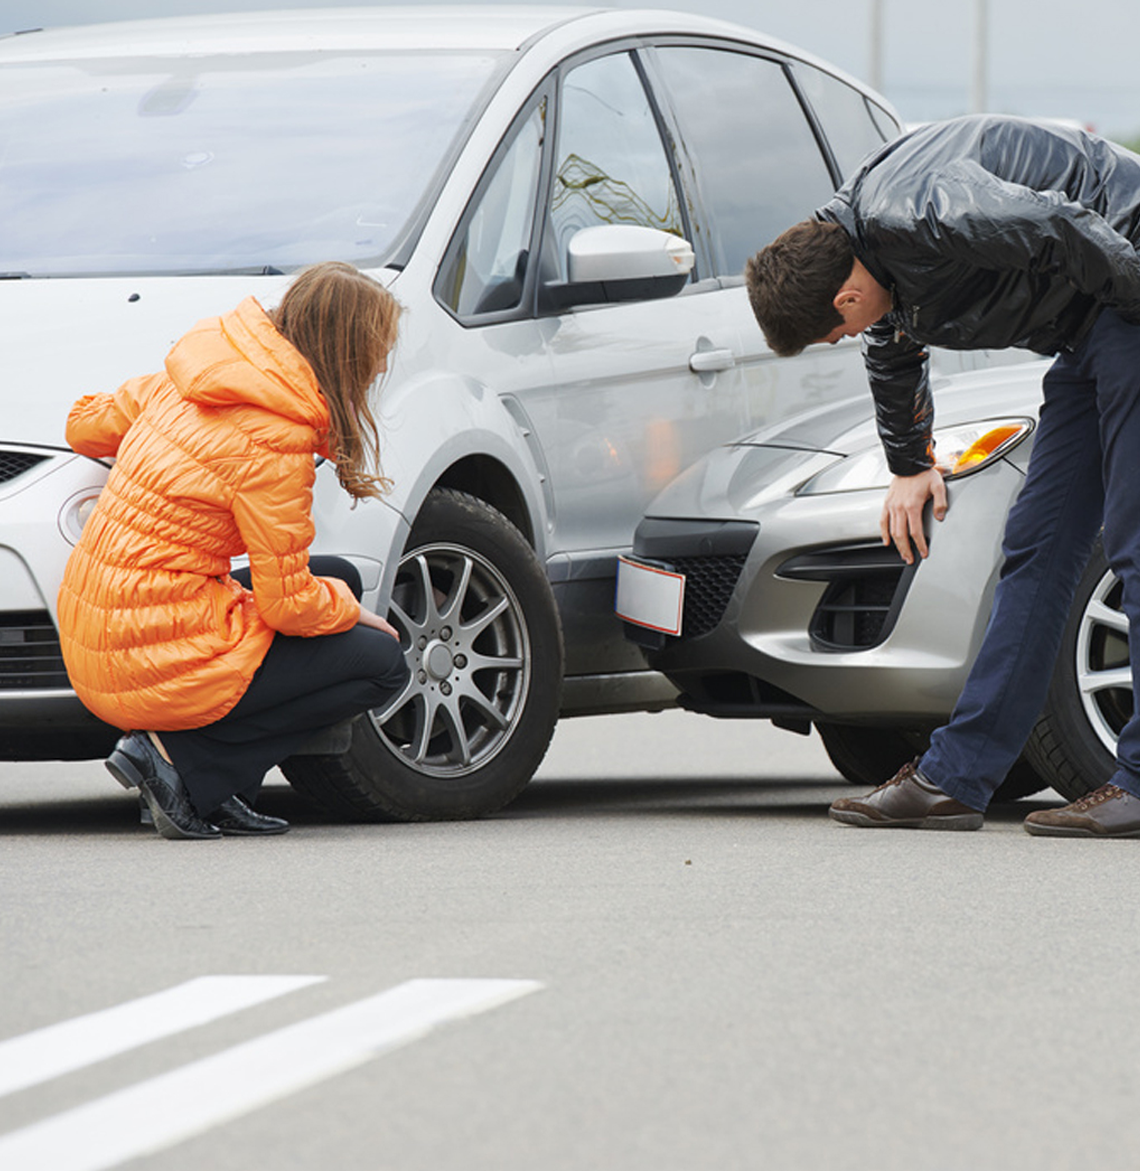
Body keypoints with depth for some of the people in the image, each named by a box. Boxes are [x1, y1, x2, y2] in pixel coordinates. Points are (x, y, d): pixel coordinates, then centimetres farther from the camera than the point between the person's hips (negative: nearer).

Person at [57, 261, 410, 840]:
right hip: (159, 659, -9)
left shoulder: (180, 384, 5)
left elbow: (86, 426, 21)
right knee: (381, 661, 2)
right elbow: (288, 606, -14)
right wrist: (349, 609, 6)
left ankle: (215, 791, 9)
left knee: (338, 579, 20)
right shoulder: (273, 444, -19)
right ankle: (179, 756, -4)